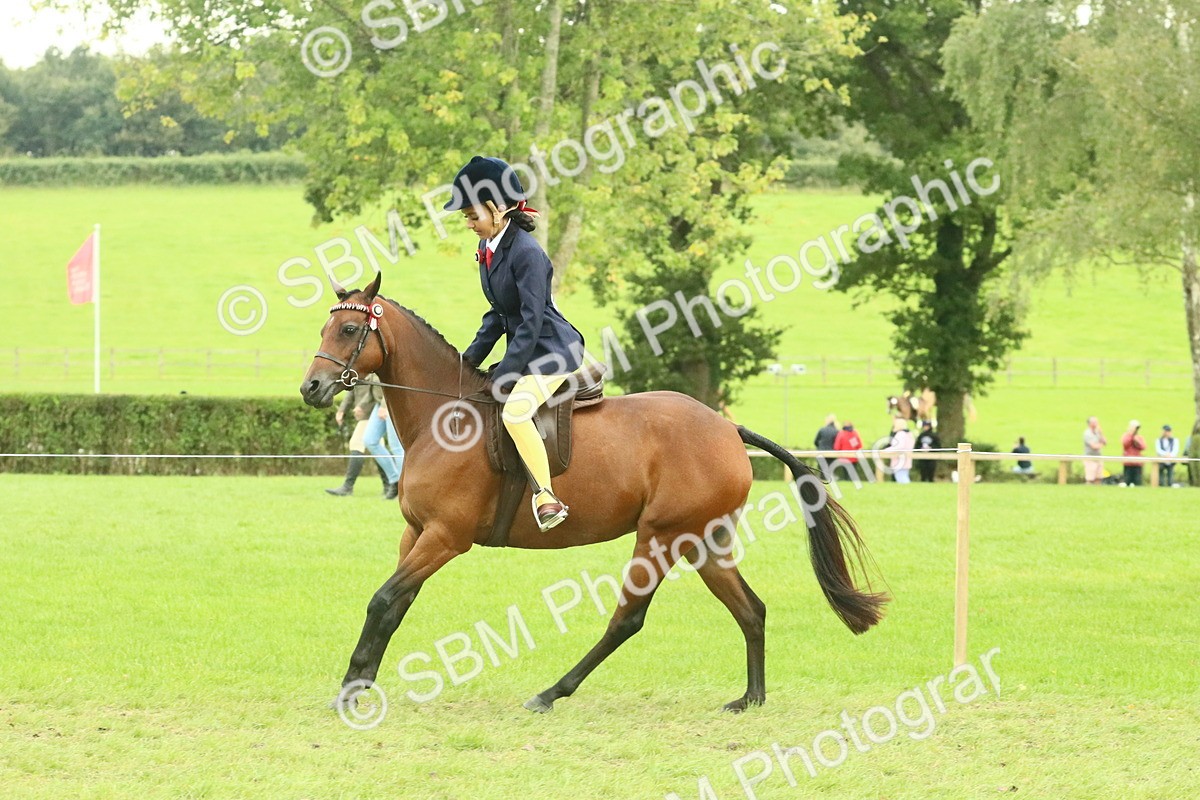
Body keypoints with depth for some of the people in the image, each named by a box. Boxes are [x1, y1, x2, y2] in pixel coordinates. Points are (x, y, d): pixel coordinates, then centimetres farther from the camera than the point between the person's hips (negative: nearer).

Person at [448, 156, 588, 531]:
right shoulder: (488, 250, 8)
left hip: (552, 351, -11)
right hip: (524, 351, 11)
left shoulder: (526, 253, -21)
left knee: (515, 412, -32)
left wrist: (506, 374, -22)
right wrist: (472, 357, 9)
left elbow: (531, 321, -22)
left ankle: (548, 499, -31)